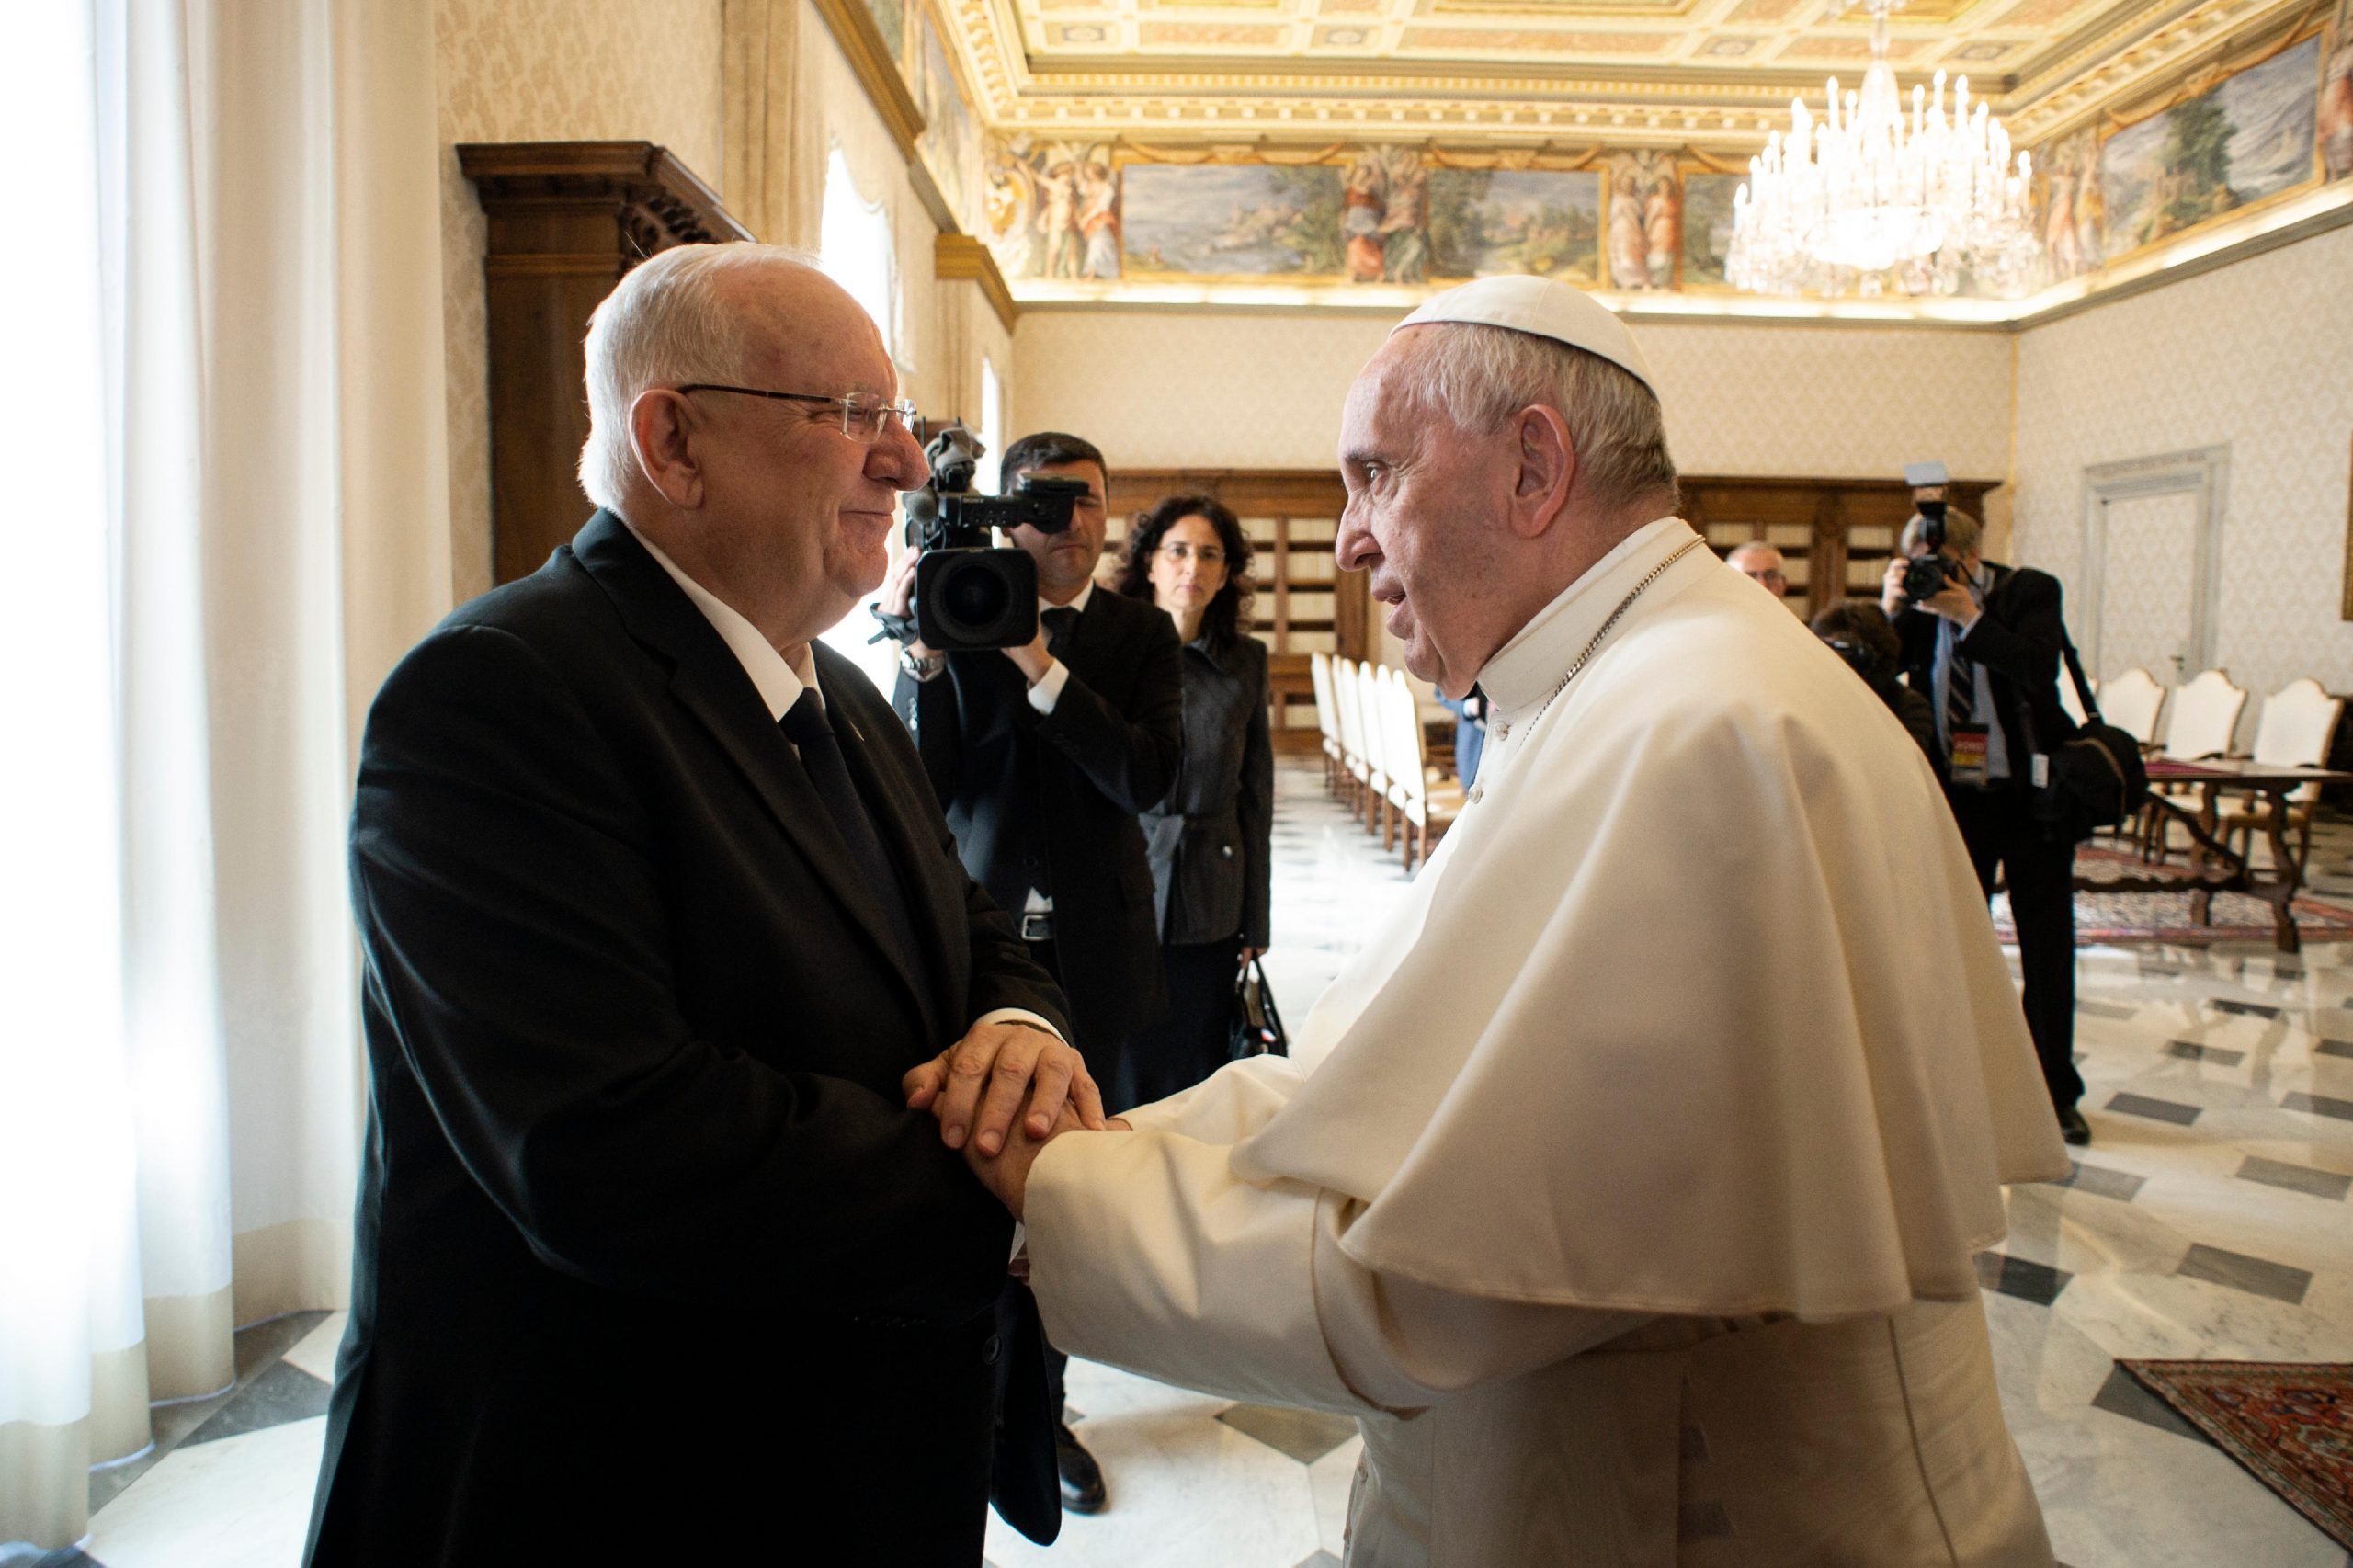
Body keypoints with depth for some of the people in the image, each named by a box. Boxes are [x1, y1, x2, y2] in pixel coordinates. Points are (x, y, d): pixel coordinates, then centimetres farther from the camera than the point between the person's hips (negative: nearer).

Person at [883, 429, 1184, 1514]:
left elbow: (1149, 777, -10)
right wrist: (922, 657, -20)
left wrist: (1041, 668, -18)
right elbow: (926, 788, -6)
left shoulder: (1140, 633, 4)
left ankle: (1038, 1405, 30)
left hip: (1091, 948, 1)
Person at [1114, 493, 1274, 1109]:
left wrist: (1256, 919, 8)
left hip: (1210, 905, 2)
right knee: (1125, 1075, 6)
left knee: (1197, 1070, 11)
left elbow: (1255, 796, 8)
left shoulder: (1245, 661, 5)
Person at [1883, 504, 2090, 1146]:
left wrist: (1971, 617, -26)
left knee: (2047, 947, 8)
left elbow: (2040, 670, -21)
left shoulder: (2030, 591, -6)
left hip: (2033, 793, -1)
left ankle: (2055, 1092, 22)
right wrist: (1888, 610, -20)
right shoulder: (1919, 606, 0)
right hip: (1957, 796, 2)